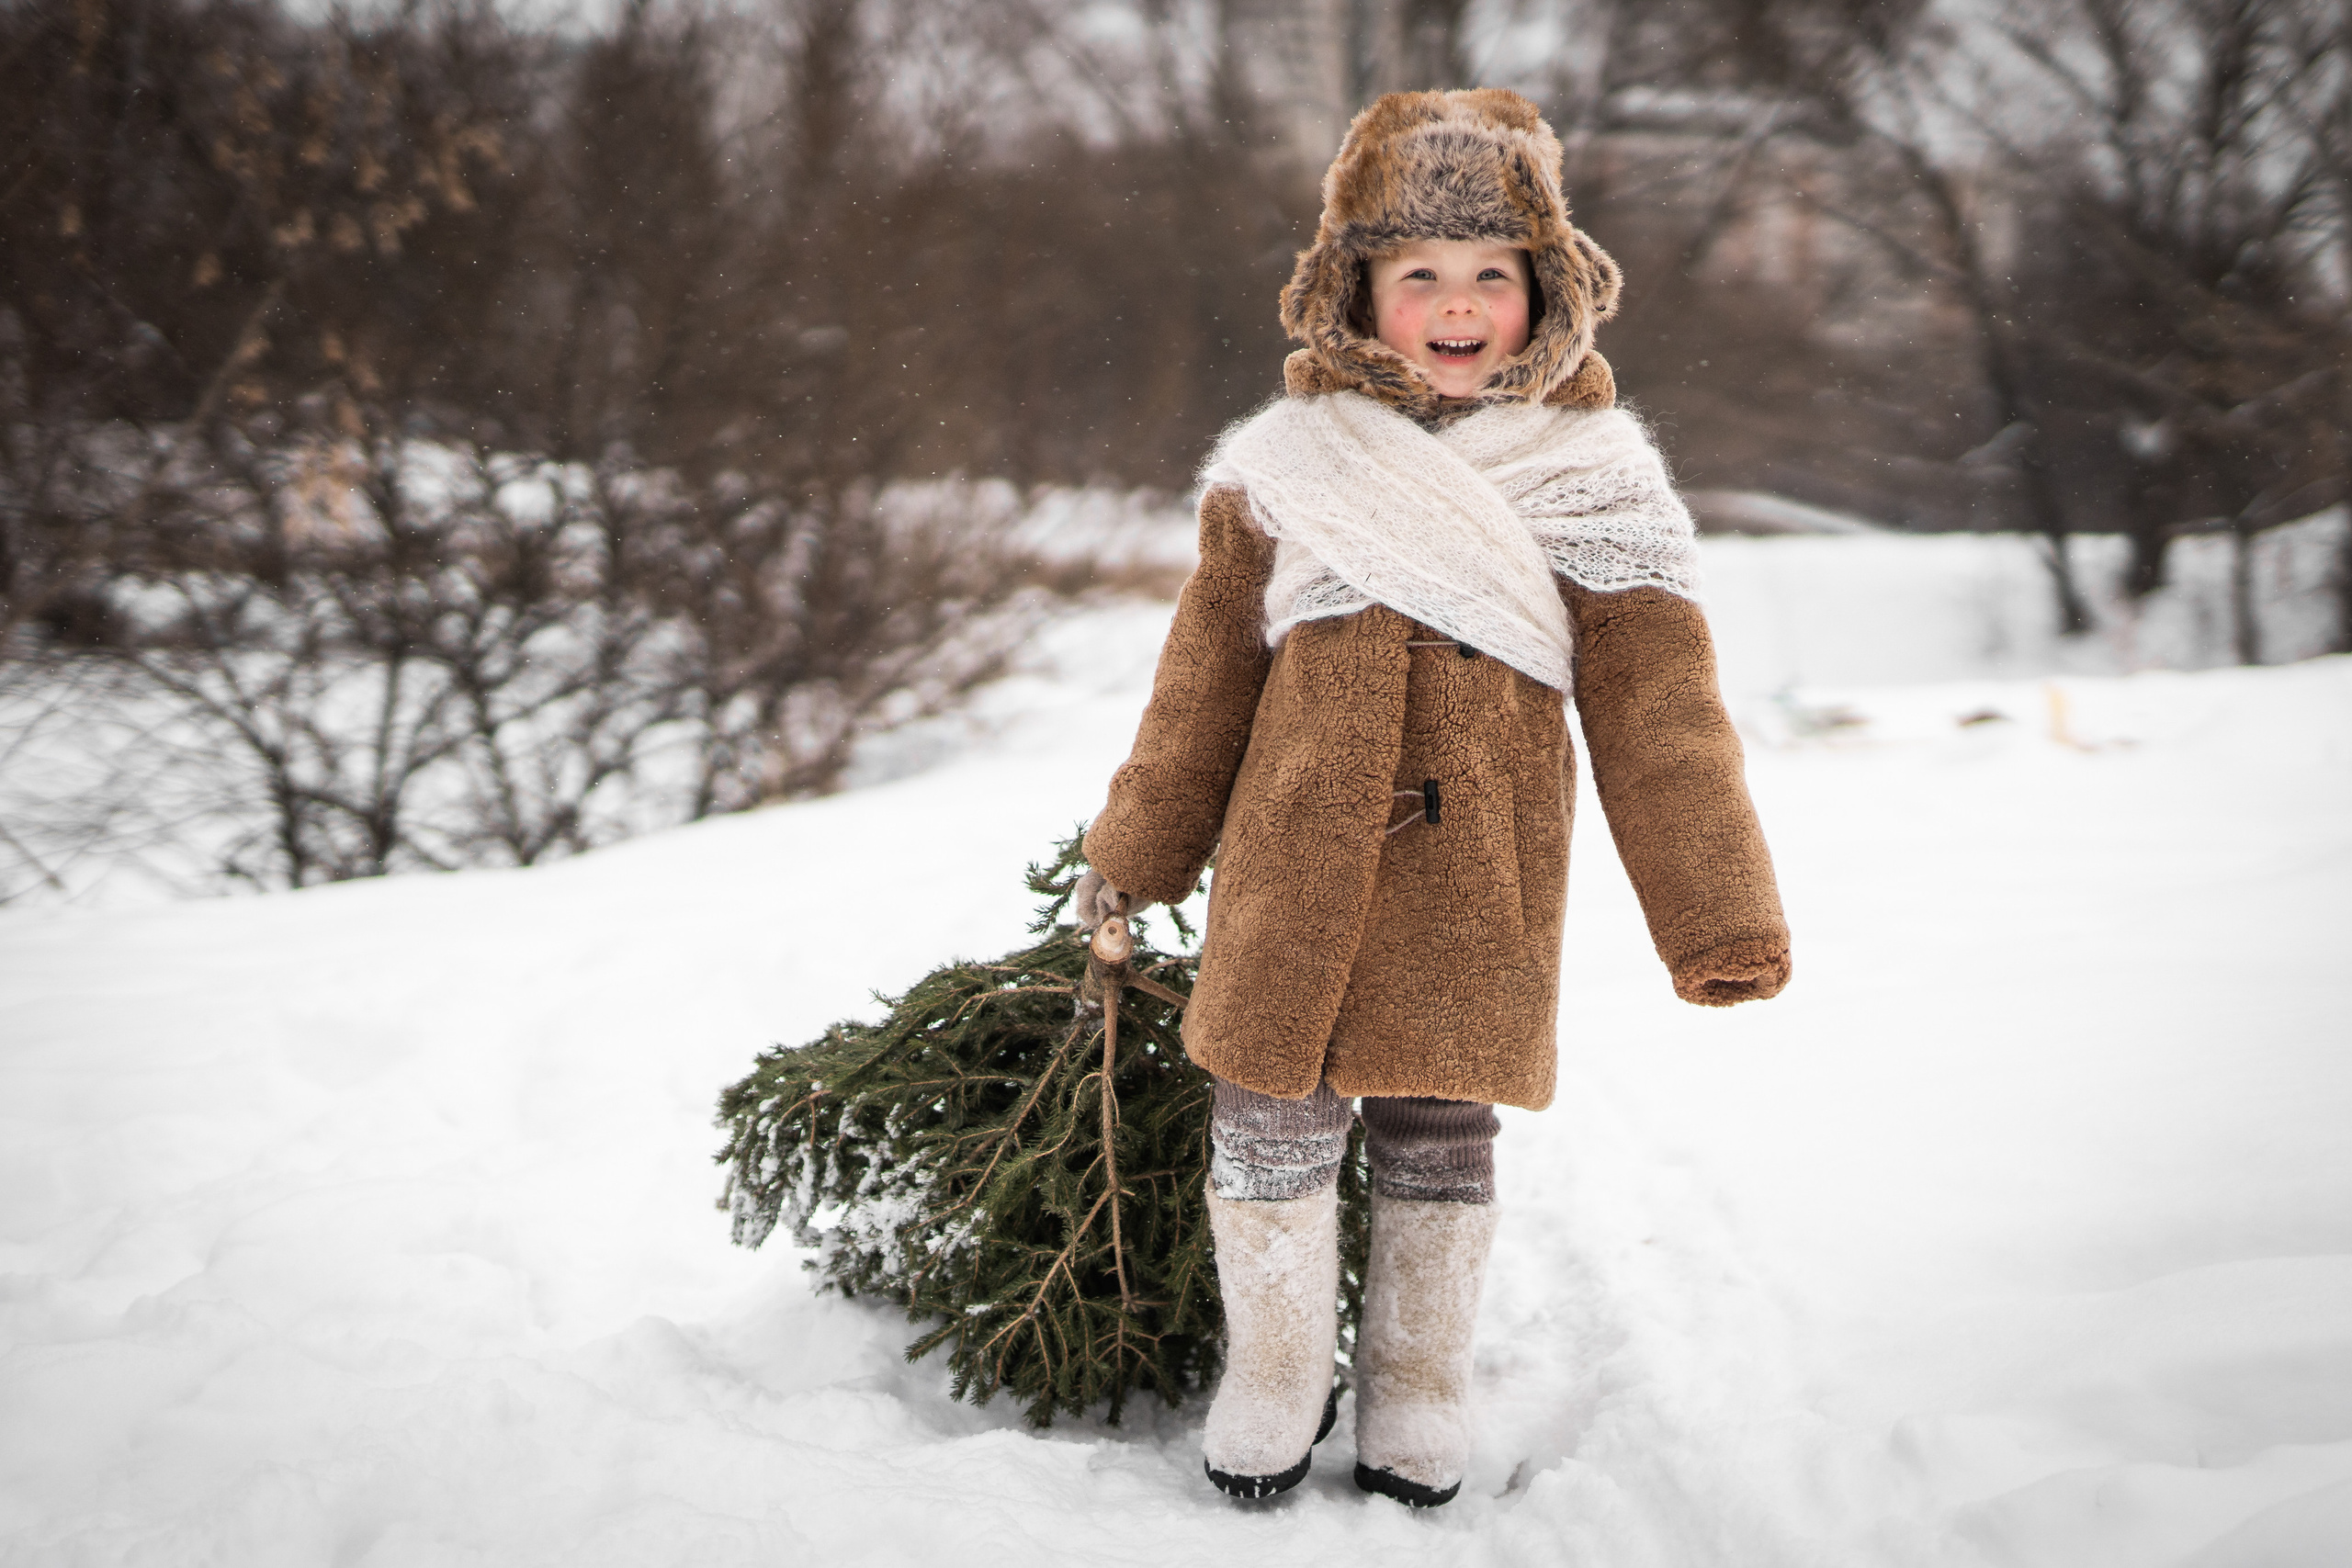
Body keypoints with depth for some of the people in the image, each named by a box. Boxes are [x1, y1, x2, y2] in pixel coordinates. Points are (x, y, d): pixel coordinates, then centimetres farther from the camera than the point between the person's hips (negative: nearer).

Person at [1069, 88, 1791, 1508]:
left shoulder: (1593, 485, -2)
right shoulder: (1287, 471, 2)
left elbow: (1659, 715, -3)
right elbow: (1207, 676, 10)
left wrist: (1723, 916, -8)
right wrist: (1137, 850, 13)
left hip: (1475, 899, -1)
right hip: (1291, 886, 1)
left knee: (1441, 1145, 11)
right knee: (1272, 1133, 7)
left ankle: (1418, 1390, 33)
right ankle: (1275, 1375, 31)